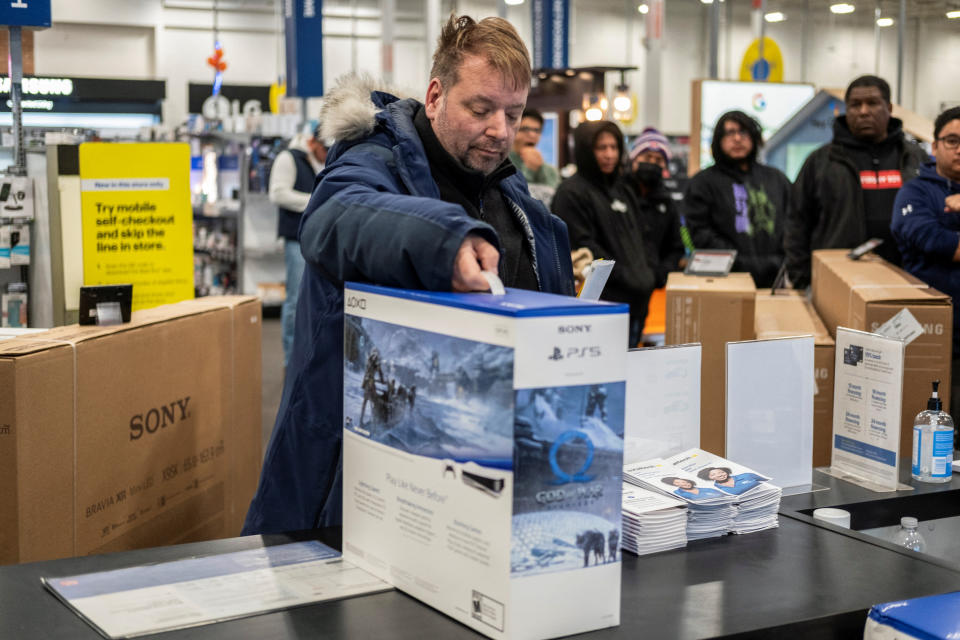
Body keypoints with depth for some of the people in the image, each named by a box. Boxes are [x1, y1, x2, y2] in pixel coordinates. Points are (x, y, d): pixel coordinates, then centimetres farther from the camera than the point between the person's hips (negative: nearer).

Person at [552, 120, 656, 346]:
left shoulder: (622, 191, 21)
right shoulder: (571, 192, -6)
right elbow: (583, 246, -14)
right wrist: (627, 279, -16)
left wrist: (646, 275, 12)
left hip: (634, 302, 8)